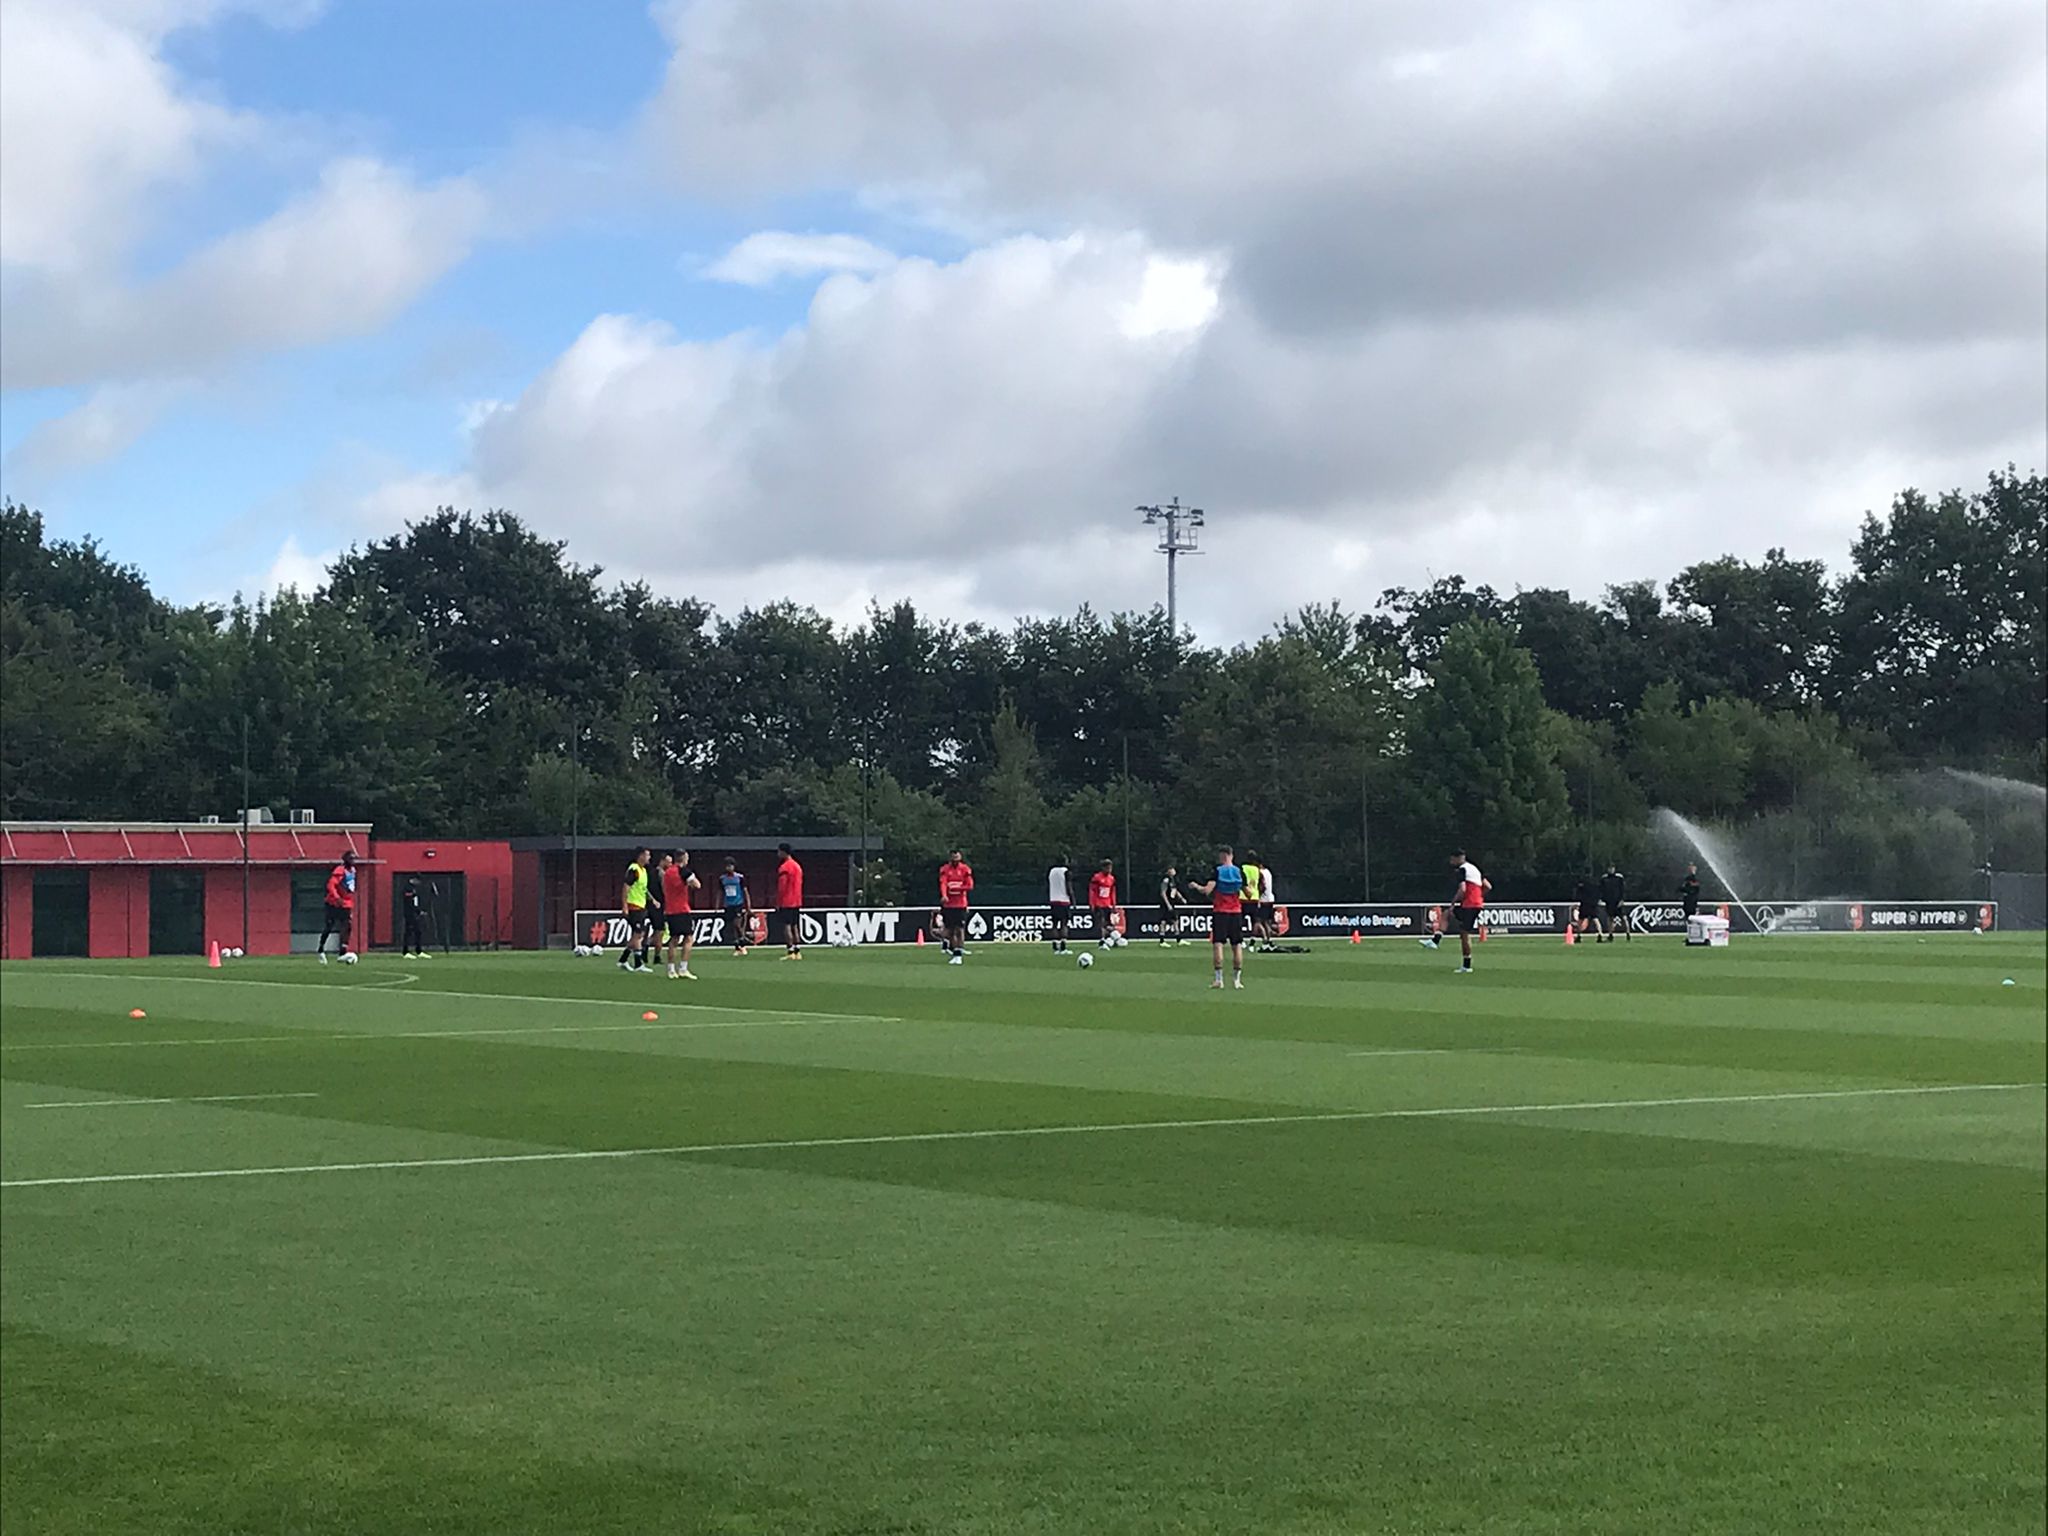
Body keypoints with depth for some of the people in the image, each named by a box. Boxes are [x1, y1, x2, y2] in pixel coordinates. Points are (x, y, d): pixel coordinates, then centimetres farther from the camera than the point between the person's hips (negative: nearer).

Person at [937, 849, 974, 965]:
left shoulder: (965, 869, 2)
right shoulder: (944, 869, 2)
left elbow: (970, 885, -4)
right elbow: (943, 883, -13)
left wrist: (956, 888, -15)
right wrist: (944, 895, -31)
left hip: (961, 905, -1)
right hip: (948, 904, 1)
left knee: (960, 929, -7)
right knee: (950, 930, 5)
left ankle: (958, 955, -4)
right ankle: (952, 951, 18)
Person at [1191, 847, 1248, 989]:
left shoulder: (1217, 871, -6)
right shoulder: (1239, 872, 2)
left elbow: (1208, 890, -16)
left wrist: (1197, 886, 3)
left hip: (1220, 911, -3)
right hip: (1236, 912, 3)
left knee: (1217, 944, -4)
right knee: (1237, 945, 7)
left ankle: (1218, 978, -13)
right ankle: (1237, 979, 8)